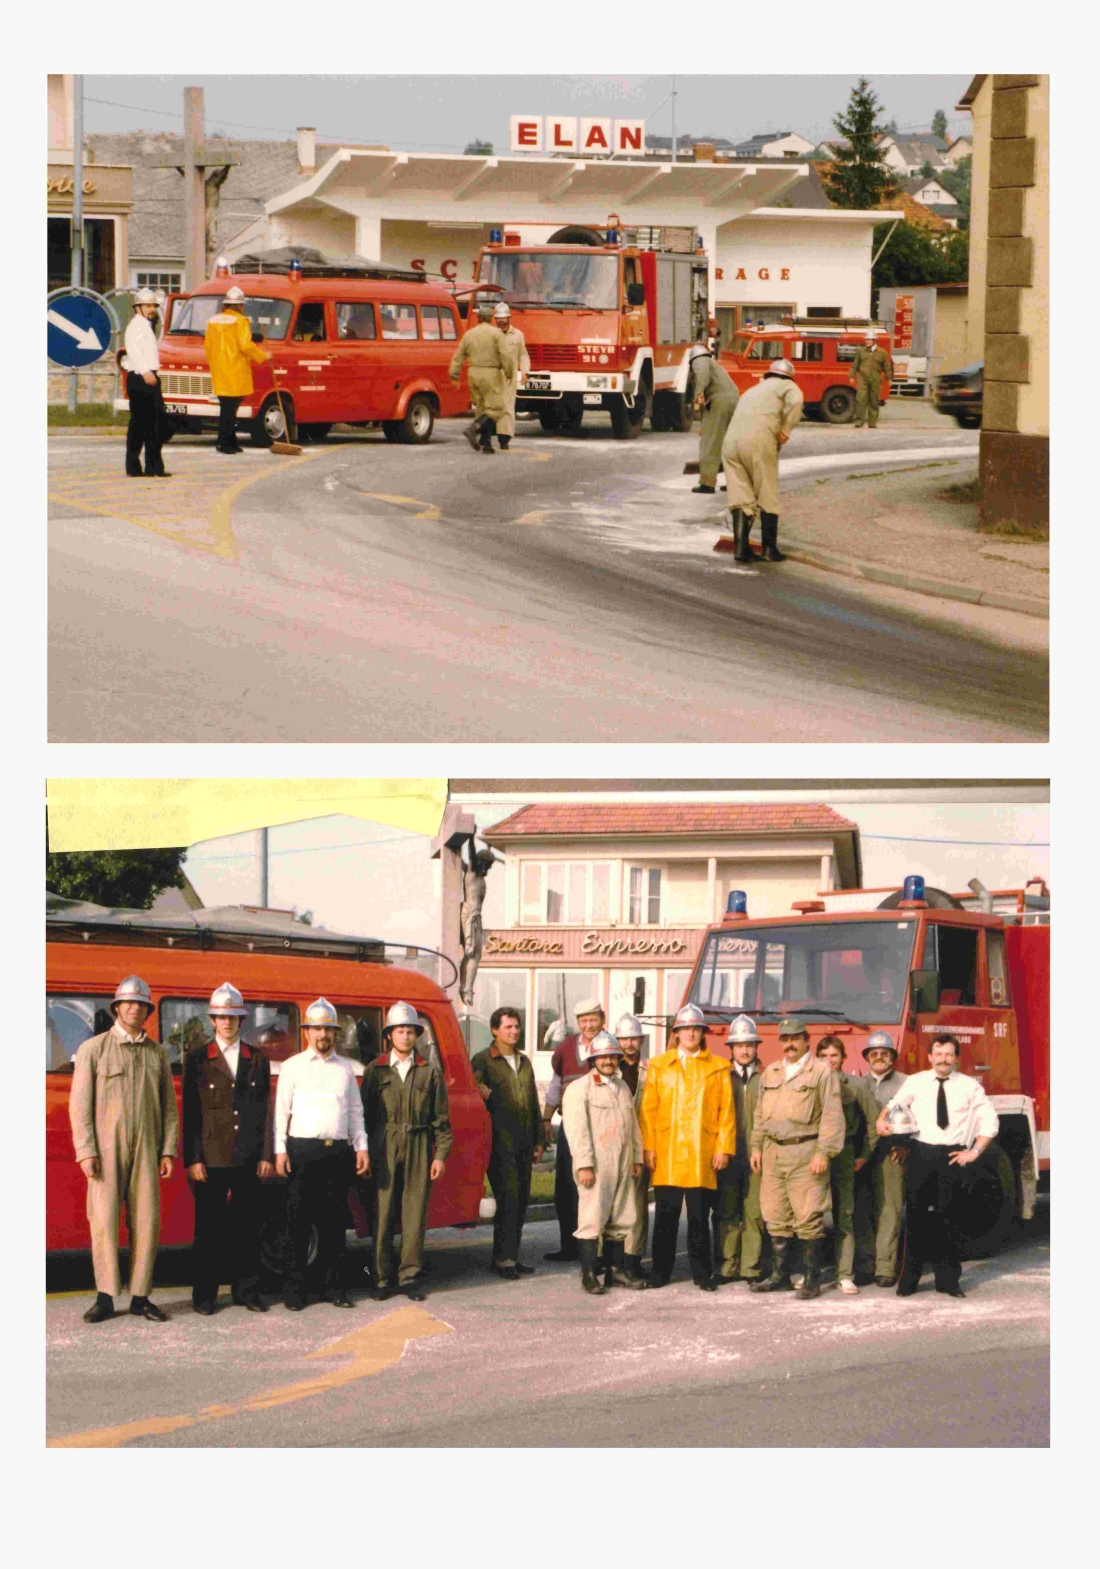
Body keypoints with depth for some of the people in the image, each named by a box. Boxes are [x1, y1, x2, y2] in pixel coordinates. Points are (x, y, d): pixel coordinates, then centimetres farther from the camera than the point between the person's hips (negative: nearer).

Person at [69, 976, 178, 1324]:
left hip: (145, 1149, 3)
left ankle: (140, 1297, 5)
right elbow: (80, 1104, -3)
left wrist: (168, 1151, 3)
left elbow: (168, 1105, 13)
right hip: (106, 1148, -3)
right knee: (104, 1220, -8)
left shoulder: (157, 1053, 11)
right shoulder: (93, 1049, 0)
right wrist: (86, 1152, -11)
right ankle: (105, 1298, -4)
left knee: (145, 1222, -1)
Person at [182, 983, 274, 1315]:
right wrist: (193, 1159, -6)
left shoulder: (257, 1061, 11)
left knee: (247, 1226, 5)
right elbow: (190, 1113, 1)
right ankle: (204, 1295, 5)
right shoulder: (197, 1060, 5)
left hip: (248, 1160, 2)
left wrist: (266, 1156, 2)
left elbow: (265, 1112, 10)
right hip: (211, 1159, -2)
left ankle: (247, 1291, 12)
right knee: (209, 1227, -1)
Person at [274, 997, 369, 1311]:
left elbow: (355, 1110, 18)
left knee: (334, 1222, 4)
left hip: (338, 1151, 3)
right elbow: (281, 1110, 3)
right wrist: (280, 1151, -5)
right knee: (298, 1222, -4)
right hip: (303, 1149, -3)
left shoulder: (346, 1068, 15)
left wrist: (361, 1147, 10)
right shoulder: (293, 1067, 5)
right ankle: (294, 1290, -1)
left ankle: (333, 1287, 9)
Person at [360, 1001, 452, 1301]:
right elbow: (365, 1113, 7)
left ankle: (409, 1276, 6)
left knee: (415, 1214, 0)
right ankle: (382, 1278, 3)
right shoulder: (375, 1071, 7)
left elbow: (441, 1118, 8)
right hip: (384, 1149, -1)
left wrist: (441, 1154, 1)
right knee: (383, 1213, -2)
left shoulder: (429, 1072, 9)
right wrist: (365, 1153, 0)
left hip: (419, 1149, 1)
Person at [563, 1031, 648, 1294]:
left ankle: (616, 1269, 16)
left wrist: (637, 1158, 17)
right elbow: (577, 1129, -11)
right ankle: (589, 1274, -4)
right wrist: (584, 1164, -17)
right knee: (593, 1219, -7)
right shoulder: (579, 1088, -4)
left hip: (622, 1165, 7)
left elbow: (633, 1125, 23)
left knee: (621, 1219, 8)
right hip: (595, 1166, -7)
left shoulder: (623, 1087, 19)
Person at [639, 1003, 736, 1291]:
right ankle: (661, 1271, 8)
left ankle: (702, 1273, 8)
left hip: (702, 1156, 0)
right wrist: (648, 1148, -2)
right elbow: (648, 1109, 7)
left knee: (699, 1217, 2)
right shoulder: (659, 1065, 12)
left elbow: (726, 1111, 7)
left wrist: (724, 1148, -2)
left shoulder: (718, 1067, 10)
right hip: (667, 1155, 0)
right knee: (666, 1215, 1)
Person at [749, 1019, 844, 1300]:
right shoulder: (770, 1074, 17)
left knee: (808, 1218, -7)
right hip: (774, 1151, 6)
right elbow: (760, 1114, 22)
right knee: (776, 1217, 9)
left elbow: (831, 1116, -7)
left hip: (805, 1154, -6)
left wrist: (824, 1153, -14)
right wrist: (756, 1146, 13)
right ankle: (779, 1274, 16)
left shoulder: (821, 1073, -2)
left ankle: (811, 1278, -2)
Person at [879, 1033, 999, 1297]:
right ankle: (909, 1278, 5)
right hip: (921, 1154, 0)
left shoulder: (969, 1086, 8)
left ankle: (948, 1279, 8)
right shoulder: (915, 1082, 10)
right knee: (916, 1216, -1)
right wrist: (883, 1119, -12)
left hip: (952, 1156, 0)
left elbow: (990, 1121, 11)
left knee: (945, 1217, 0)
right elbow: (894, 1105, 10)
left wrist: (975, 1152, 3)